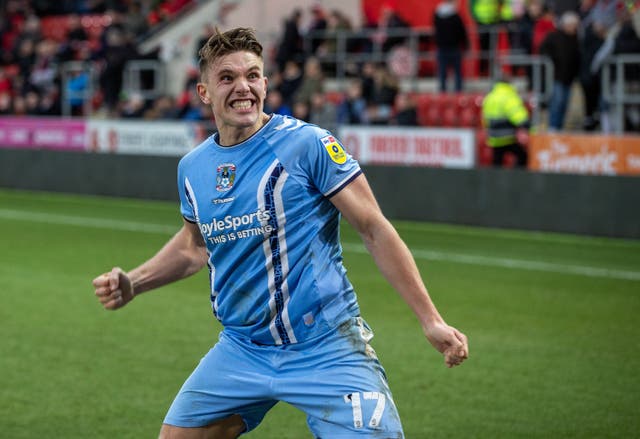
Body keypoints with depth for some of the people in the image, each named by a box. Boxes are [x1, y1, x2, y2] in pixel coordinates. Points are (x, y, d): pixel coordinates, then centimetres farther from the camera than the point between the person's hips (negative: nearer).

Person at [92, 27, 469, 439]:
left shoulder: (307, 143, -12)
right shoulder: (192, 168, 5)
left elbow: (375, 229, -10)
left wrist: (431, 320, -13)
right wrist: (131, 284, 9)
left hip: (325, 351, -5)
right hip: (242, 350, 5)